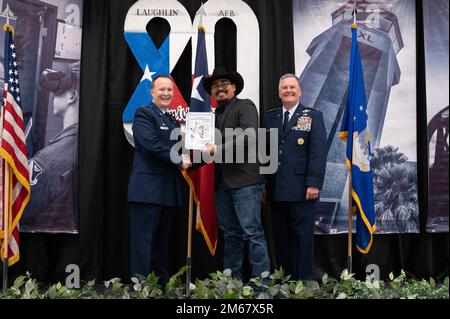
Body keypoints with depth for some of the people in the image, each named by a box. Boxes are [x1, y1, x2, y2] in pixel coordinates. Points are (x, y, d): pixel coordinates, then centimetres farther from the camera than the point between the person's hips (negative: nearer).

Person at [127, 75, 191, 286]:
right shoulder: (144, 114, -3)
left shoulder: (173, 121, 21)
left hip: (168, 192, 8)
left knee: (162, 243, 13)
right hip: (148, 188, -8)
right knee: (143, 242, -5)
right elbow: (151, 144, -17)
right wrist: (179, 161, -11)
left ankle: (162, 287, 19)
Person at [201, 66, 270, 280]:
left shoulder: (245, 106, 0)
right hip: (222, 182, 7)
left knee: (252, 232, -7)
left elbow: (249, 136, -16)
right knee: (231, 235, 11)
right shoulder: (214, 114, 20)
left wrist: (219, 148, -20)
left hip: (244, 180, -7)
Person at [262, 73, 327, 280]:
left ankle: (304, 279, 11)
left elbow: (318, 152, -5)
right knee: (280, 237, 8)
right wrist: (263, 184, 6)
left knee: (302, 236, 1)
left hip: (301, 190, -3)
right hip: (276, 190, 4)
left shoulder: (313, 116, 5)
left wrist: (314, 183, -14)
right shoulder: (269, 117, 15)